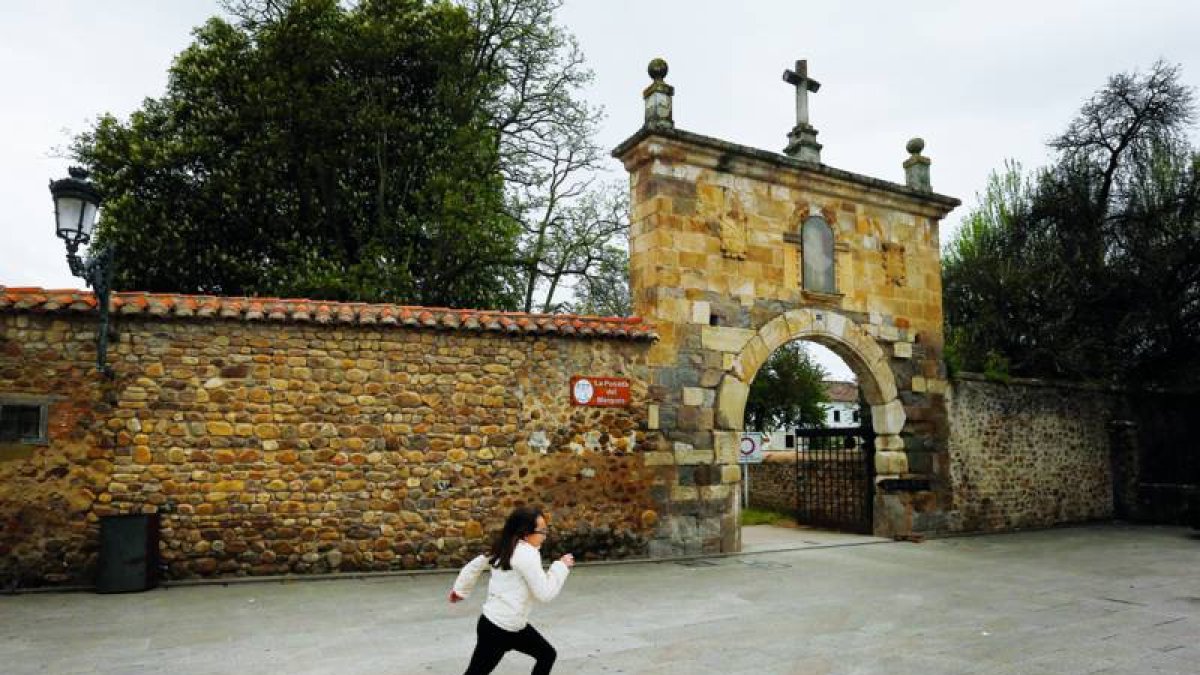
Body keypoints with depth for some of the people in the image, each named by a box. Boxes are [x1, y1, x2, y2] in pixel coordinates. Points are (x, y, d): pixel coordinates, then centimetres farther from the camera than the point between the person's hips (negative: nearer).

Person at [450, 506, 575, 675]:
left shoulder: (504, 547, 5)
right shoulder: (527, 553, -22)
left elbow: (474, 565, 13)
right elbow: (545, 593, -20)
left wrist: (460, 589, 25)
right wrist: (561, 566, -10)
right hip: (496, 628, -10)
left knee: (548, 655, 15)